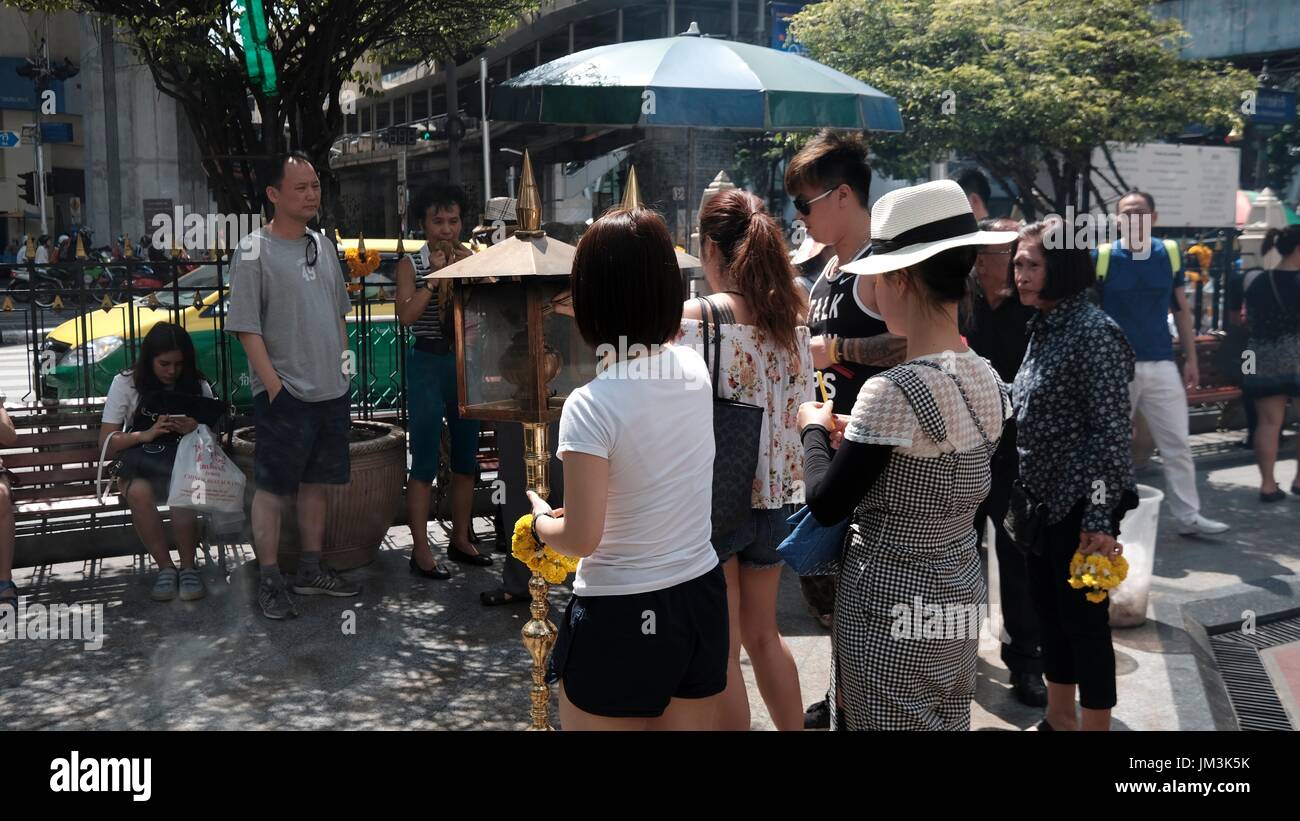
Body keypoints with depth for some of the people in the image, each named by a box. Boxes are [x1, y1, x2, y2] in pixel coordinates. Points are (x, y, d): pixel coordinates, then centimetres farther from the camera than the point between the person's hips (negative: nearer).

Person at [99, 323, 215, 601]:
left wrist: (196, 430, -15)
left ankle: (188, 566, -18)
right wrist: (146, 434, -17)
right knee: (138, 492, -35)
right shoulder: (126, 384, 3)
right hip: (139, 465, 0)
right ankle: (165, 567, -19)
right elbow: (106, 443, 1)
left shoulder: (198, 386, 7)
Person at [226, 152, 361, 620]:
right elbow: (246, 327, -13)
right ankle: (269, 582, 10)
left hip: (331, 391, 7)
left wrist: (343, 367, 13)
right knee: (272, 489, 1)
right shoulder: (254, 251, -10)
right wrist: (274, 385, -17)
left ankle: (311, 570, 26)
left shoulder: (323, 245, 11)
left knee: (316, 483, 14)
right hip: (283, 395, -7)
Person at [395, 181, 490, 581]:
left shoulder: (471, 258, 8)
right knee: (425, 462, -3)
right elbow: (406, 315, -15)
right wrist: (435, 277, -17)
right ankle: (421, 551, 3)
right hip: (429, 363, -4)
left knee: (466, 457, 12)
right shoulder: (412, 263, -2)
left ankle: (460, 539, 25)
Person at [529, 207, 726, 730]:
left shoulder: (590, 407, -21)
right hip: (703, 596, 6)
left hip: (620, 618, -6)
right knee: (690, 724, 20)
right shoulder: (694, 369, -2)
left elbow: (581, 539, -19)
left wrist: (541, 519, 3)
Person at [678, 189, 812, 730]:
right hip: (777, 496, 6)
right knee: (762, 634, 23)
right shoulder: (790, 317, 2)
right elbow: (803, 411, 7)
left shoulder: (693, 316, -15)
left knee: (722, 653, 9)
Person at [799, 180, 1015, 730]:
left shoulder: (893, 392, -25)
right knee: (945, 721, 19)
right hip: (960, 594, 8)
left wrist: (814, 429, 0)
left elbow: (825, 506, -17)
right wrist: (859, 438, 12)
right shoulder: (989, 381, 0)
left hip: (892, 601, -7)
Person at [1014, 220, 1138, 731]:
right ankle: (1058, 720, 31)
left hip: (1081, 504, -9)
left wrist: (1100, 517, -21)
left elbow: (1110, 430, -18)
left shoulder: (1093, 331, -16)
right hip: (1043, 498, 9)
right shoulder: (1043, 328, 9)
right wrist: (1022, 491, 16)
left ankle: (1095, 725, 15)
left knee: (1084, 619, 1)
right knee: (1049, 611, 17)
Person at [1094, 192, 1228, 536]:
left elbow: (1181, 310, 12)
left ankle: (1188, 516, 14)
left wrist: (1191, 359, 9)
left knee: (1177, 445, 5)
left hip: (1162, 365, 3)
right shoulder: (1101, 257, -6)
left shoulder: (1170, 255, 5)